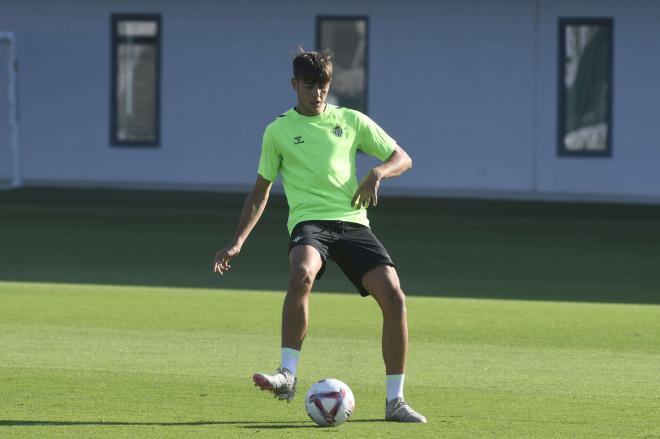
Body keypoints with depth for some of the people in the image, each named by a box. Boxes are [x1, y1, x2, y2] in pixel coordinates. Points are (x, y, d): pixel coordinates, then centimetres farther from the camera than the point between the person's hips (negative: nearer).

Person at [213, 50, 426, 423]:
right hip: (309, 222, -2)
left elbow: (402, 159, 14)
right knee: (302, 274, -38)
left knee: (394, 297, -16)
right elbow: (261, 191, 18)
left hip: (352, 221, 2)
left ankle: (395, 400, -3)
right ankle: (288, 375, -34)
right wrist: (237, 243, 10)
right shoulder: (278, 131, 12)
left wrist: (377, 174, -8)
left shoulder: (352, 121, 13)